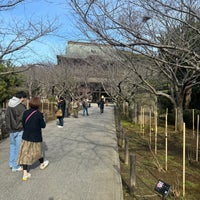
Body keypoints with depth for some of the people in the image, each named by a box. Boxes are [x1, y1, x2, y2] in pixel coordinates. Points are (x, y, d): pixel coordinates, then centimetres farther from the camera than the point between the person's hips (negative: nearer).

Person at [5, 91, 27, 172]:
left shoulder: (9, 106, 7)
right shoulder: (21, 107, -18)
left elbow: (6, 117, 11)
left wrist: (8, 127, 17)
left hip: (11, 130, 8)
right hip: (19, 131, -8)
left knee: (12, 146, 21)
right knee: (18, 148, 3)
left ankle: (11, 163, 30)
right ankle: (15, 166, 12)